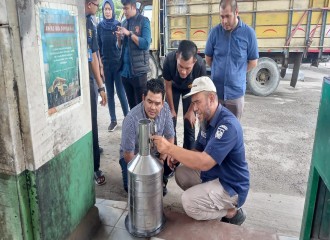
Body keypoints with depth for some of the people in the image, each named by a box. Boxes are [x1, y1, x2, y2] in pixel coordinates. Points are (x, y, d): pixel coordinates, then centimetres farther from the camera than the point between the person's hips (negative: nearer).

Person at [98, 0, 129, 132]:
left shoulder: (118, 25, -2)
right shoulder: (100, 26, 4)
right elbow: (98, 46, 8)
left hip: (118, 63, -3)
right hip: (105, 64, 3)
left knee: (121, 92, -4)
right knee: (110, 93, 7)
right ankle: (113, 120, 16)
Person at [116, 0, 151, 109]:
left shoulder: (143, 21, -3)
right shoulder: (124, 23, 14)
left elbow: (145, 44, -13)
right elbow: (120, 47, 15)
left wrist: (129, 34, -15)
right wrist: (119, 38, -4)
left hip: (138, 70, -6)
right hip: (125, 70, 6)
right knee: (131, 104, 13)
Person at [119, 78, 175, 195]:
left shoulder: (165, 108, -19)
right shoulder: (131, 119, -32)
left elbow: (170, 137, -8)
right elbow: (128, 154, -23)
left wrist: (161, 161, -18)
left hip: (155, 153, 4)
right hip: (134, 156, -4)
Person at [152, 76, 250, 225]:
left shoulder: (228, 125, -29)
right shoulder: (206, 119, 2)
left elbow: (204, 162, -37)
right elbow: (200, 151, 11)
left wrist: (170, 148, -36)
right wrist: (178, 155, -8)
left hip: (231, 186, -9)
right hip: (213, 174, 9)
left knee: (189, 202, -22)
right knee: (181, 173, 5)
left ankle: (232, 212, 1)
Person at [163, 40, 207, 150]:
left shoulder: (200, 65, -40)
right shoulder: (169, 60, -39)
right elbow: (168, 86, -21)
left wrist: (191, 111, -9)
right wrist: (172, 109, -10)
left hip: (190, 89, 0)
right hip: (174, 87, 1)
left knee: (189, 123, -3)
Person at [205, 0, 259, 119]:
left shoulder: (248, 33, -8)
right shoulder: (215, 31, -5)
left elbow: (253, 62, 1)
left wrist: (236, 73, 9)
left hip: (236, 91, -1)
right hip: (215, 90, 1)